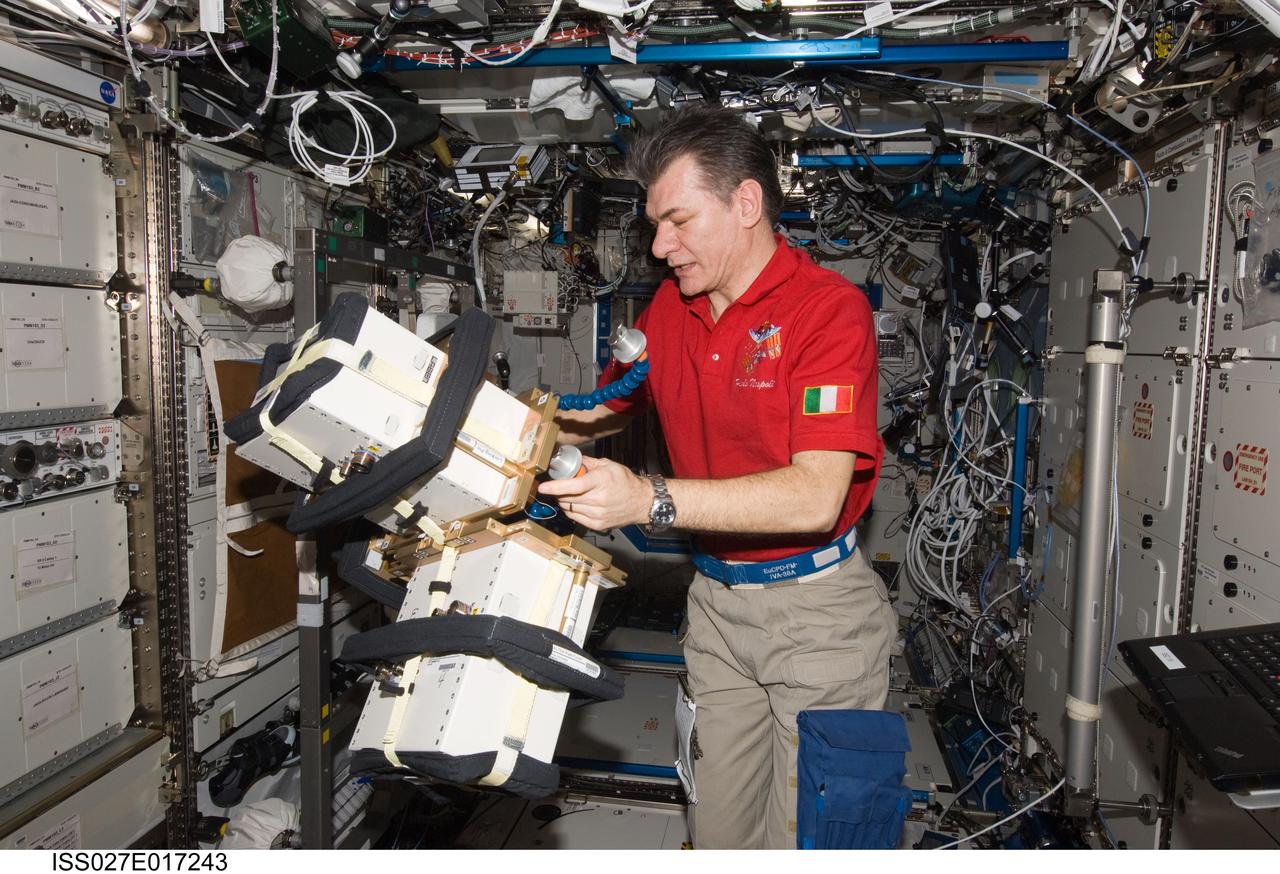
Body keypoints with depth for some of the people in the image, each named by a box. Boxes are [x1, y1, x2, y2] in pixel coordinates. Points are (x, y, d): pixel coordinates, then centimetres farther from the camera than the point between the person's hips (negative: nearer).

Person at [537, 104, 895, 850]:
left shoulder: (829, 308, -17)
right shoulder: (669, 309, 4)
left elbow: (816, 497, -26)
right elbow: (603, 412, 16)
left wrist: (650, 500, -33)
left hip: (816, 604, -5)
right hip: (716, 598, 6)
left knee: (810, 836, 7)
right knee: (719, 825, 18)